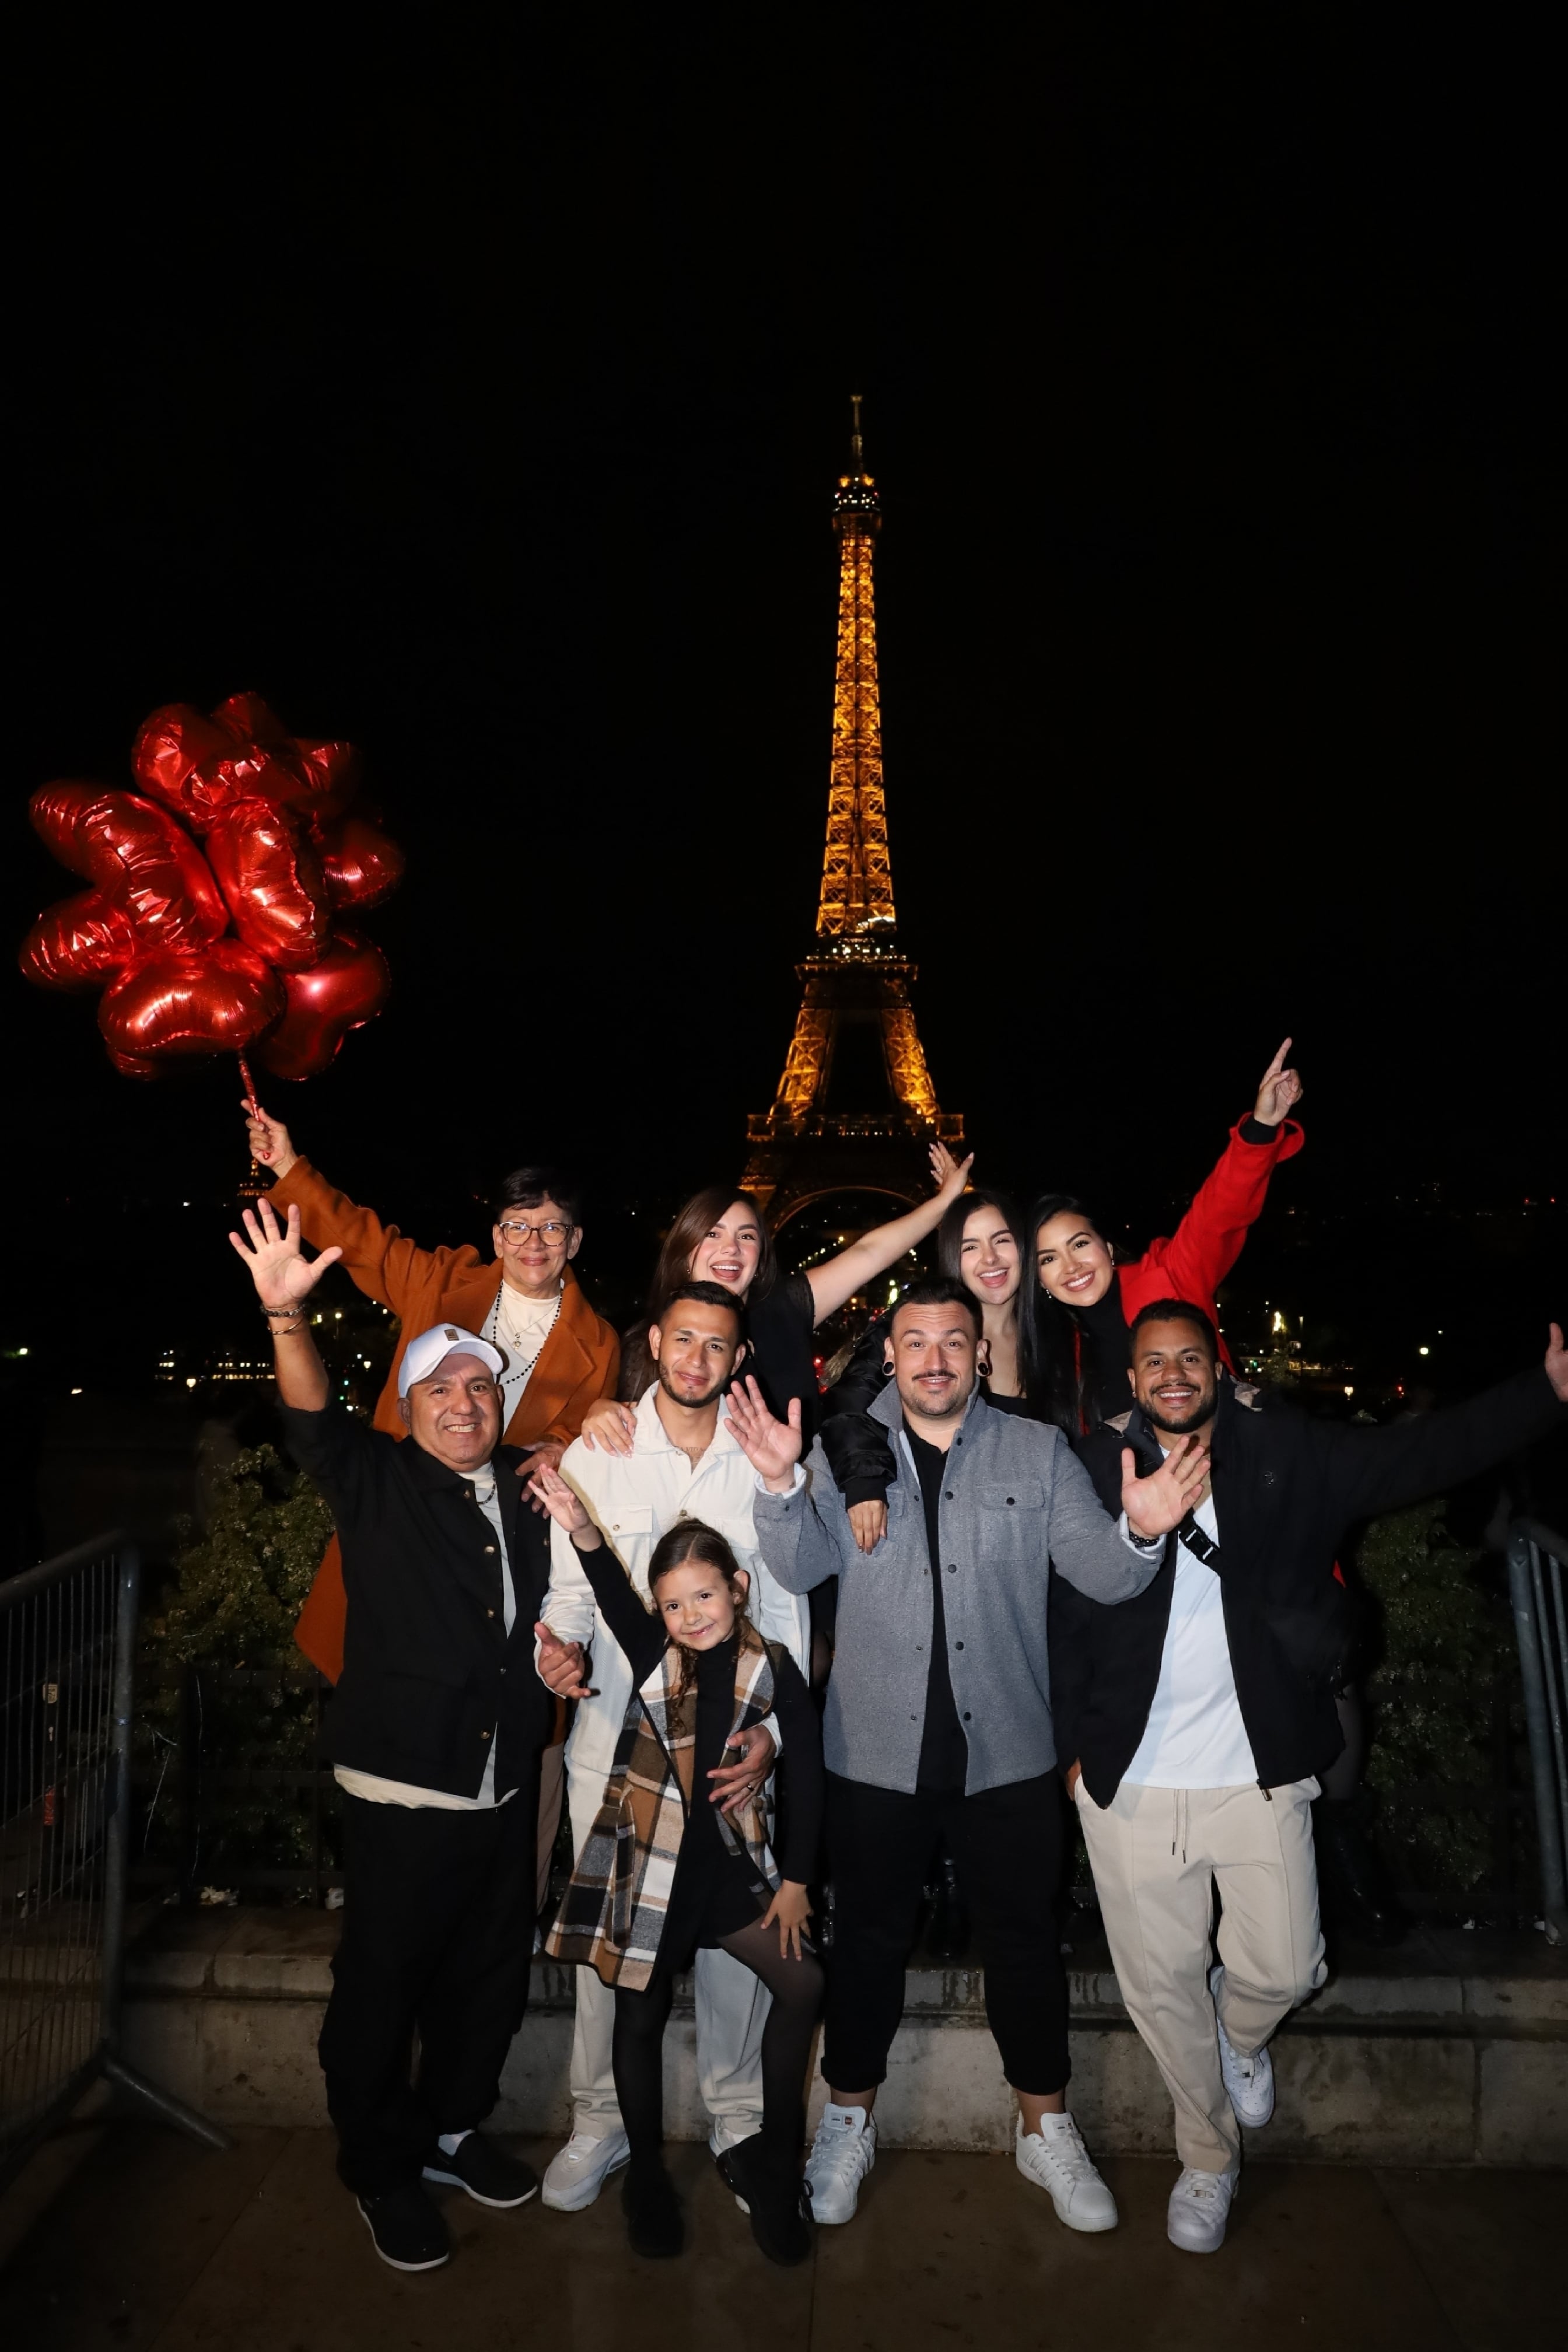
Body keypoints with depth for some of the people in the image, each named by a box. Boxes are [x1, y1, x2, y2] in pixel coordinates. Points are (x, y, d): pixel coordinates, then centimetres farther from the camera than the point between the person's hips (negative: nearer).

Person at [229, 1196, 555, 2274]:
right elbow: (313, 1416, -23)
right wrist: (287, 1314, -39)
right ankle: (382, 2168, 31)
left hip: (507, 1783, 5)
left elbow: (556, 1602, 25)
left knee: (492, 1971, 18)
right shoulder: (377, 1480, -5)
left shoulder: (529, 1486, 6)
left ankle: (452, 2124, 41)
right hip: (405, 1783, -4)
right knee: (384, 1980, 8)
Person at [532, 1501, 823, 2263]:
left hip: (729, 1863, 2)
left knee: (802, 1983, 0)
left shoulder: (771, 1668, -8)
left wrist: (795, 1879, 0)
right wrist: (580, 1530, -52)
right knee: (641, 2016, 11)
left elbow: (805, 1772, -2)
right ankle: (646, 2176, 35)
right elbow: (616, 1599, -33)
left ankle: (771, 2158, 22)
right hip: (650, 1866, -1)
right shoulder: (652, 1655, -12)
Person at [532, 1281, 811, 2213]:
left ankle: (739, 2118, 33)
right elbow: (573, 1587, 2)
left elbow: (787, 1608, 2)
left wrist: (774, 1728, -7)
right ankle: (601, 2120, 34)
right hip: (614, 1740, 0)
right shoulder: (594, 1454, 0)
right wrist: (562, 1646, -20)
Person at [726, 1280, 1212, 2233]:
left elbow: (1101, 1572, -6)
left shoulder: (1039, 1452, -1)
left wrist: (1139, 1531, -28)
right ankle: (850, 2122, 36)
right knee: (871, 1938, 16)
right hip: (877, 1751, 0)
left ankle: (1046, 2129, 37)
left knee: (1026, 1940, 15)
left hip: (1008, 1751, 1)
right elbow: (801, 1568, -10)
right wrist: (784, 1484, -29)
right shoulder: (845, 1451, -1)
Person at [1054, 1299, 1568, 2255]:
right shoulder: (1099, 1471, -5)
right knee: (1160, 1982, 10)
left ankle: (1241, 2032, 43)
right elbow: (1064, 1621, -1)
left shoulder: (1288, 1453, -2)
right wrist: (1076, 1741, -1)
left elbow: (1423, 1454, -8)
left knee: (1283, 1969, 4)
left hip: (1260, 1773, 1)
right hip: (1132, 1782, 0)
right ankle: (1209, 2158, 39)